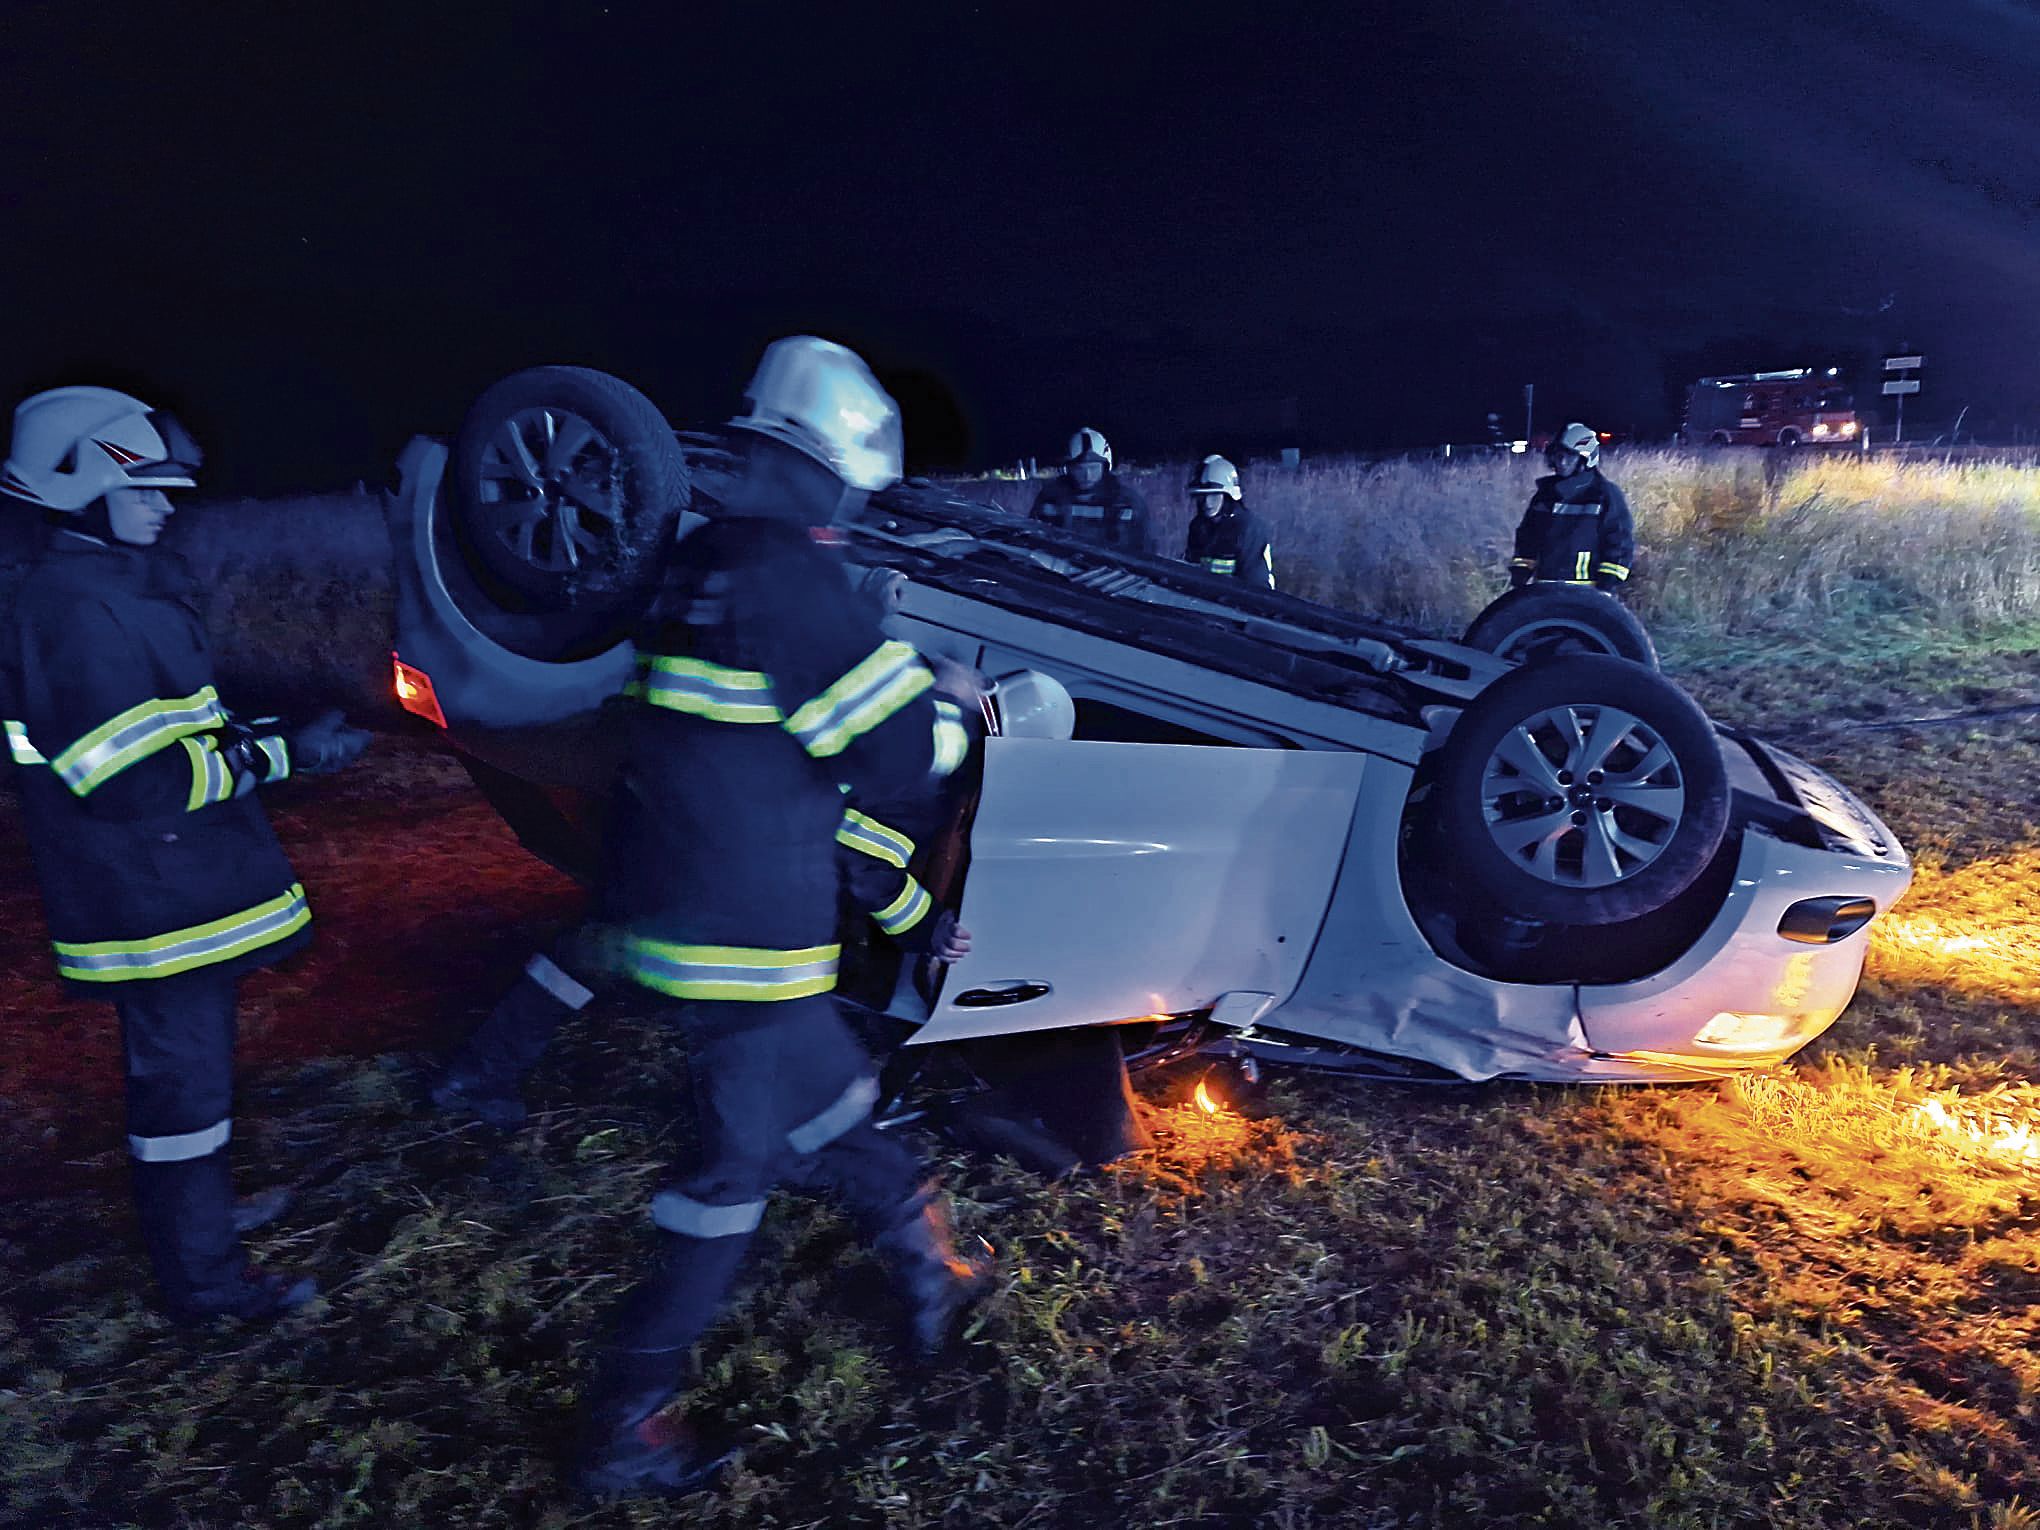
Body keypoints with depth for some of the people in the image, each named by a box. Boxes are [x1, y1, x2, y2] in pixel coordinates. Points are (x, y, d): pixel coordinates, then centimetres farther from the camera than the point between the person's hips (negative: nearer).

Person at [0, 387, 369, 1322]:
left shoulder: (118, 590, 12)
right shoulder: (76, 611, -22)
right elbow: (135, 783, -26)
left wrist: (284, 739, 10)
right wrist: (278, 753, -22)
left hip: (169, 887, 10)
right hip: (150, 904, -10)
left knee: (187, 1059, 23)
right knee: (182, 1080, 2)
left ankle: (197, 1210, 42)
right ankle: (204, 1279, 16)